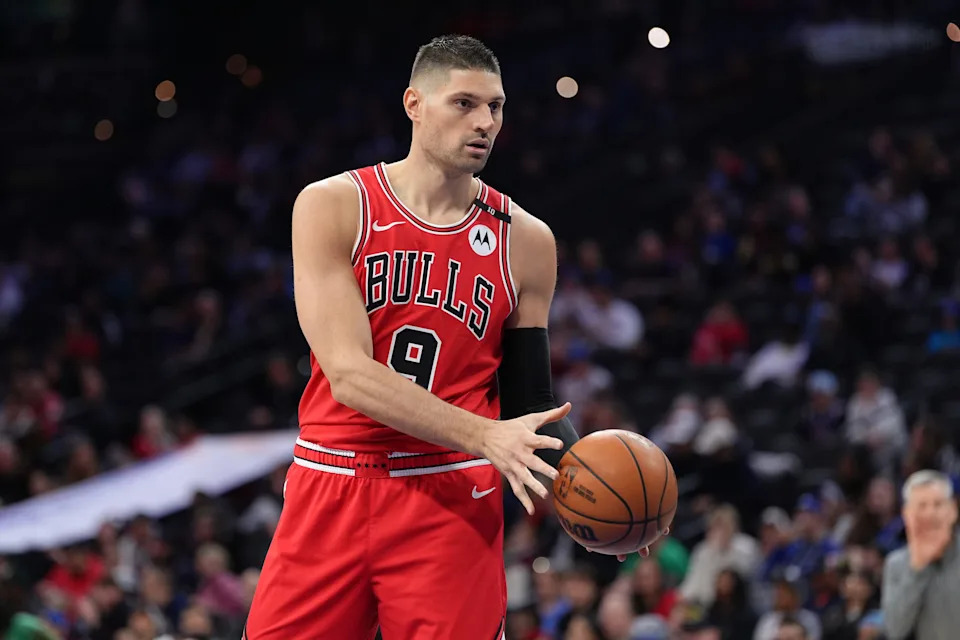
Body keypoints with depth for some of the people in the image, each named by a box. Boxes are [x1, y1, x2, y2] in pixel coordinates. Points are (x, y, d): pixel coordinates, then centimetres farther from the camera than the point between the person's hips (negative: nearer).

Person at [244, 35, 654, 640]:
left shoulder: (526, 241, 4)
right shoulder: (333, 207, -4)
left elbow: (532, 400, 11)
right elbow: (349, 375, -15)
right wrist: (484, 437, -26)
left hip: (453, 500, 1)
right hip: (332, 489, -1)